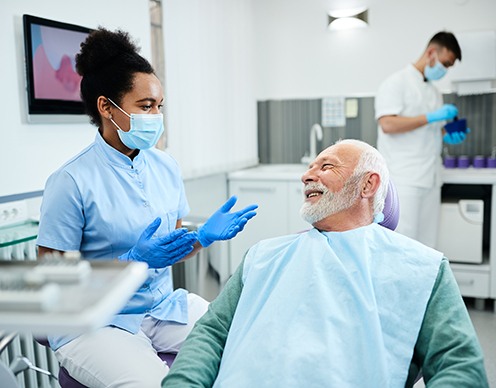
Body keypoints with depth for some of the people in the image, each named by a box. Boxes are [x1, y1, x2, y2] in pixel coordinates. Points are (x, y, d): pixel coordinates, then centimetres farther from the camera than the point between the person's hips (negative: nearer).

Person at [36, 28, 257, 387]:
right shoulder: (72, 181, -15)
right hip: (95, 322, -5)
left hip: (165, 305, 6)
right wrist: (132, 261, -24)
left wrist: (203, 237, -9)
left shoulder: (166, 166, 3)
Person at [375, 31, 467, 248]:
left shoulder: (434, 92, 19)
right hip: (404, 179, -8)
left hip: (430, 179, 8)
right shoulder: (397, 82, -4)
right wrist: (431, 117, -17)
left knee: (426, 246, 9)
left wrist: (448, 137, 2)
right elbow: (388, 124, -17)